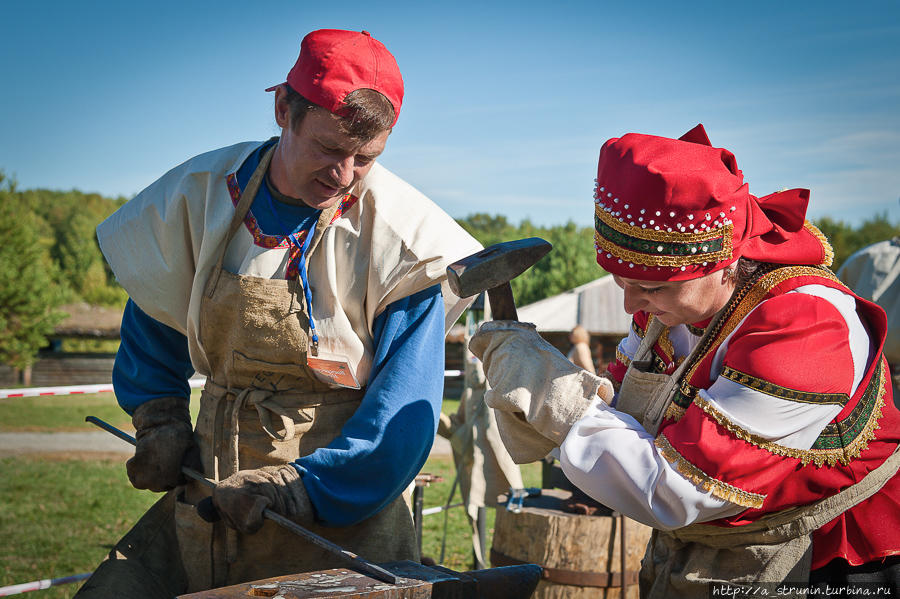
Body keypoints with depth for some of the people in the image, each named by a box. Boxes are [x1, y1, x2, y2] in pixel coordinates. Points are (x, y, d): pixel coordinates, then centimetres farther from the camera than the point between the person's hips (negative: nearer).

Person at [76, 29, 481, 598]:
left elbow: (405, 407, -13)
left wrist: (301, 488, -21)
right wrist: (161, 423, 6)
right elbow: (154, 323, 15)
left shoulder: (402, 236, -13)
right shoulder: (199, 195, -2)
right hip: (212, 492, 3)